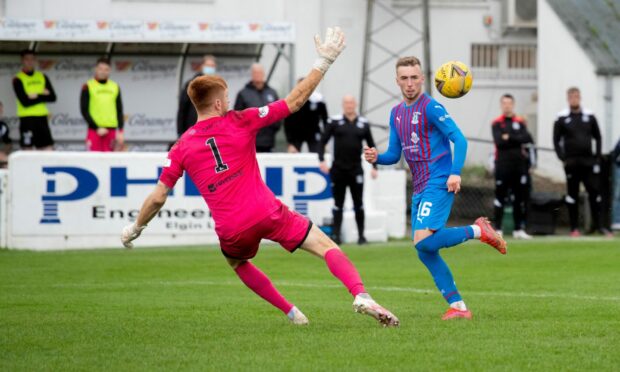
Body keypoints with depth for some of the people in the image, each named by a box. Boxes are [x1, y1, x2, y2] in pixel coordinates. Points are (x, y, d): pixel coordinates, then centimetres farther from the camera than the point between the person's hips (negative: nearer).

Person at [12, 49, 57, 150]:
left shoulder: (42, 77, 12)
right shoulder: (18, 79, -3)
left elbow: (52, 97, 3)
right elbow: (25, 101, -14)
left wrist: (37, 96, -10)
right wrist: (43, 96, -7)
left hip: (42, 118, 5)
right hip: (27, 119, -5)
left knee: (49, 150, 0)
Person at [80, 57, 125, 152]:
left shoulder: (115, 87, 12)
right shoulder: (88, 87, 1)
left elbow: (119, 111, 14)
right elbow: (84, 111, -3)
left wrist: (120, 131, 2)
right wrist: (97, 128, -10)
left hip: (111, 130, 3)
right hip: (94, 130, -3)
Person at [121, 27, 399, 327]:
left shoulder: (181, 148, 5)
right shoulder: (240, 122, -2)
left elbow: (157, 198, 5)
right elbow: (294, 101, -1)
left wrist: (135, 228, 22)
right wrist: (324, 61, 3)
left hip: (231, 231, 3)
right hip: (268, 212, -2)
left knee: (237, 263, 35)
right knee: (327, 247, 1)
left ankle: (291, 312, 29)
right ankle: (361, 296, -24)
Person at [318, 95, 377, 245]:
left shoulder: (363, 123, 6)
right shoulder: (334, 121, 1)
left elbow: (371, 145, 11)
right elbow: (323, 141, 1)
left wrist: (374, 167, 4)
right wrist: (322, 160, -11)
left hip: (356, 169, 1)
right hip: (338, 169, -1)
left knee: (359, 204, 2)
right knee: (338, 204, 3)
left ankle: (361, 235, 9)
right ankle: (336, 235, 8)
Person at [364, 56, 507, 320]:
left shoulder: (431, 107, -9)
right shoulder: (396, 113, 15)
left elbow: (459, 139, -14)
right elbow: (395, 154, 19)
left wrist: (455, 173, -26)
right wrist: (376, 158, -2)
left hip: (438, 183, -8)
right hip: (419, 188, 8)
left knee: (423, 241, -24)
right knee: (425, 251, 3)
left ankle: (478, 231, -6)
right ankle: (458, 306, 7)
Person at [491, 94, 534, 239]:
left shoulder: (520, 122, 11)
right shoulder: (496, 123, 2)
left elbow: (528, 139, -3)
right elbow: (499, 141, -12)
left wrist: (509, 138, -10)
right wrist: (517, 141, -9)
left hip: (520, 165, 4)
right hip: (503, 165, -4)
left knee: (520, 197, 5)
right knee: (500, 197, -4)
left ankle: (519, 229, 11)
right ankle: (497, 229, -2)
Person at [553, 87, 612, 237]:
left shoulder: (589, 116, 8)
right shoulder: (562, 118, 1)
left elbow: (597, 138, 13)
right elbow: (556, 140, 2)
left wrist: (597, 157, 3)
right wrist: (563, 158, -9)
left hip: (589, 162, 2)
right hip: (572, 162, -2)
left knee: (595, 191, -3)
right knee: (572, 194, 2)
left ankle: (597, 225, 3)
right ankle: (574, 228, 7)